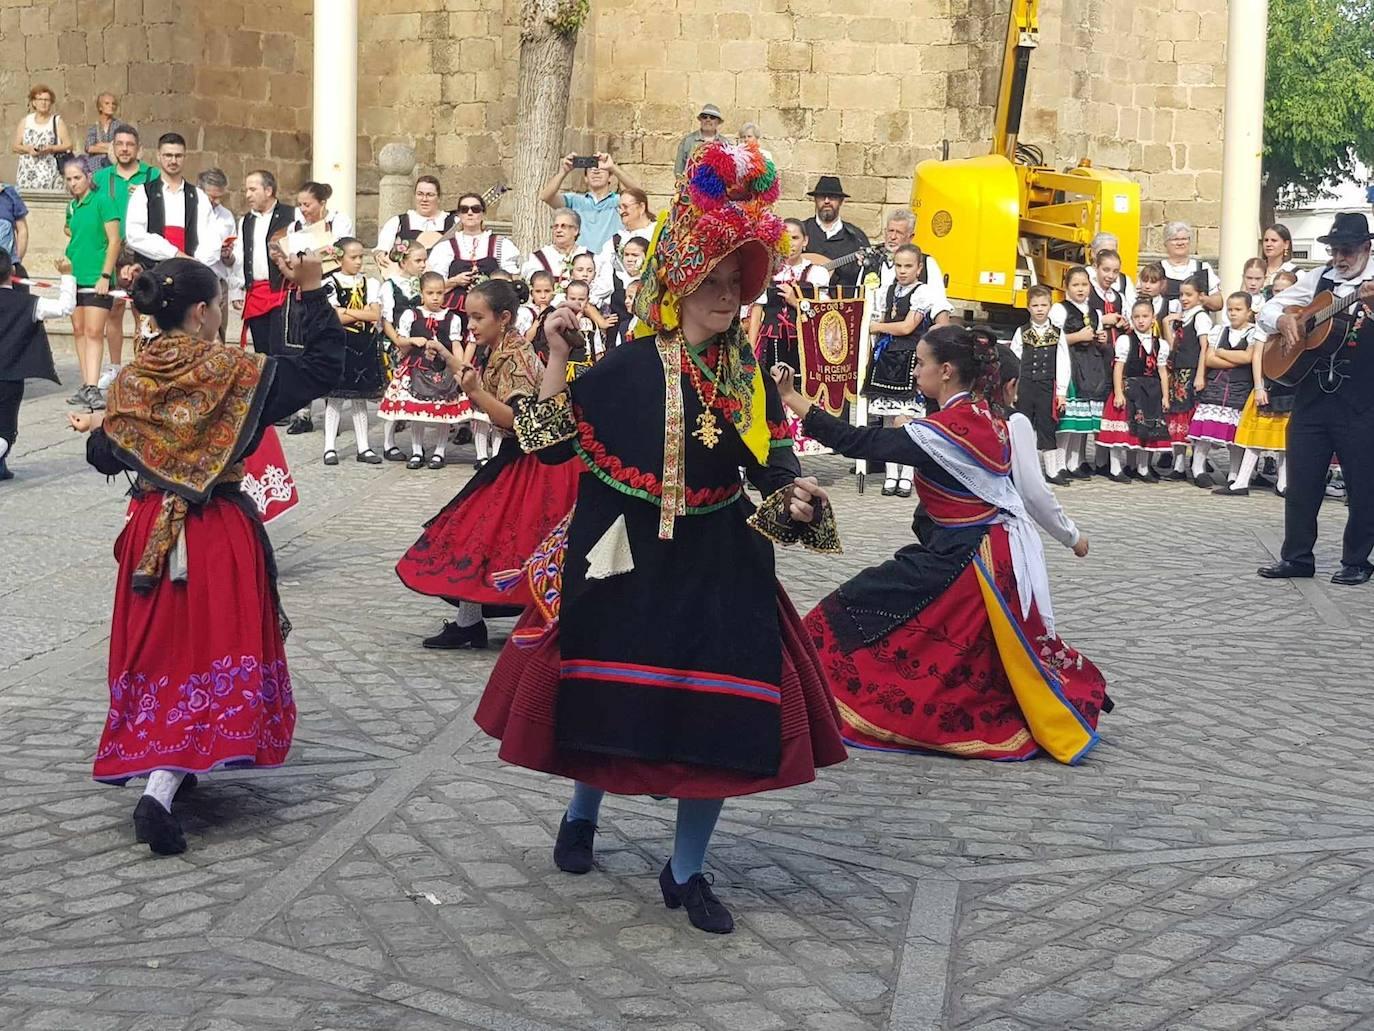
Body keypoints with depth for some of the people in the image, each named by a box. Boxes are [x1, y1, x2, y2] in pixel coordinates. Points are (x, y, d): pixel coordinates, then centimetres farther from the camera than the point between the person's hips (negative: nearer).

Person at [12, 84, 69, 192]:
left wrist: (50, 148, -12)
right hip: (27, 171, 2)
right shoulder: (25, 121, 15)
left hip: (49, 171, -2)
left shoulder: (57, 121, 9)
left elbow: (68, 146, 3)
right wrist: (28, 149, -7)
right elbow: (15, 147, 13)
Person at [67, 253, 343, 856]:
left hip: (151, 533, 4)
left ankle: (160, 768, 28)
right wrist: (311, 291, -3)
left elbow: (105, 458, 7)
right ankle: (160, 790, -17)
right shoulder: (236, 371, -9)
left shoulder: (129, 381, 0)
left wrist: (96, 429, 29)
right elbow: (323, 367, -6)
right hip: (221, 535, -3)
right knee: (211, 650, -2)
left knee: (158, 648, 18)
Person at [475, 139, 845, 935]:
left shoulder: (749, 374, 3)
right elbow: (554, 444, -8)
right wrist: (558, 359, -15)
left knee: (717, 714, 1)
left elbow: (769, 458, 3)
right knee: (611, 695, 8)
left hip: (720, 566, 3)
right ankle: (582, 816, 39)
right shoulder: (627, 366, -7)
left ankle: (687, 871, 17)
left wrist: (793, 494, -18)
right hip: (629, 562, -3)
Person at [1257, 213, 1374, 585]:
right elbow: (1268, 309, 14)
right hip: (1312, 393, 4)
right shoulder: (1317, 279, 8)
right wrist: (1282, 320, -8)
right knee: (1301, 481, 7)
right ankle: (1296, 557, 17)